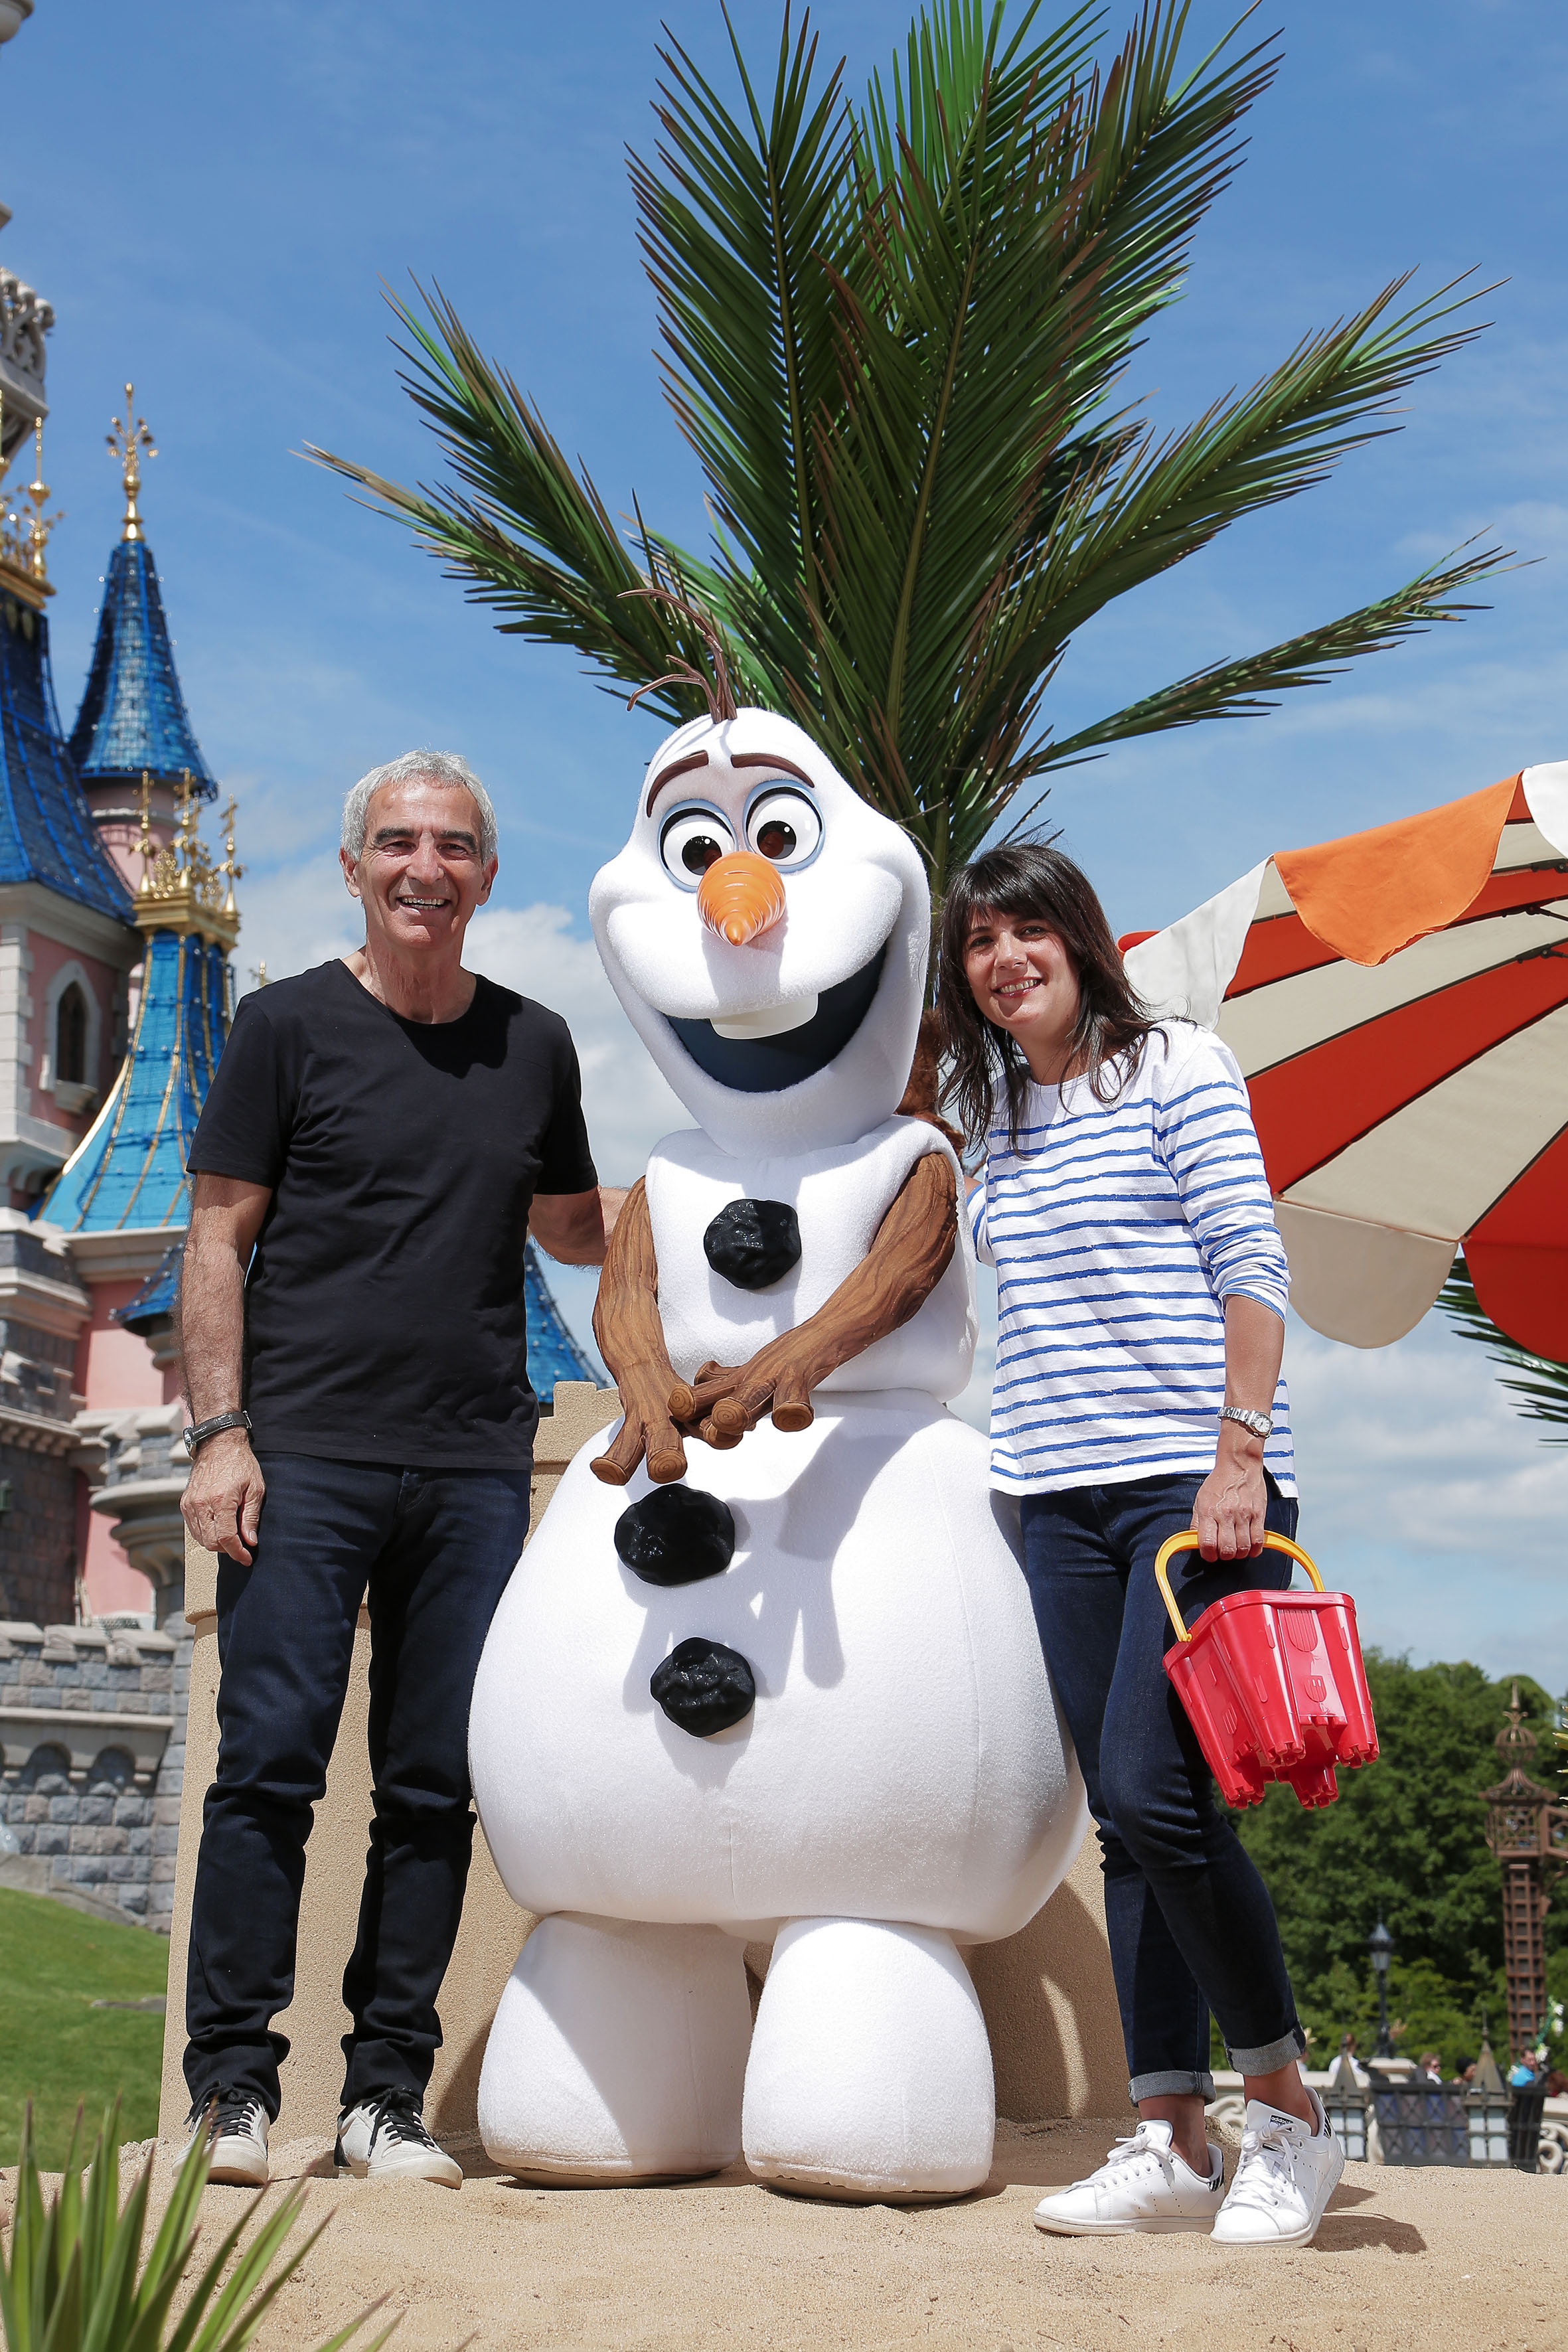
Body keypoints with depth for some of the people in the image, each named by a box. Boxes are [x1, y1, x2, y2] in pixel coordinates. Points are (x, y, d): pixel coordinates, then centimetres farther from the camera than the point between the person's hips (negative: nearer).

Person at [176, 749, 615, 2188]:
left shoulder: (532, 1044, 14)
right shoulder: (291, 1026, 4)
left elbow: (573, 1228, 25)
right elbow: (219, 1240, 2)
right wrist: (219, 1433, -7)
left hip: (475, 1468, 3)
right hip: (305, 1460, -3)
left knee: (437, 1788, 3)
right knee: (271, 1765, -5)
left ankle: (388, 2095, 11)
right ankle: (235, 2083, 5)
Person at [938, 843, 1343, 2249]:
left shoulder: (1176, 1066, 0)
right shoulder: (997, 1115, 17)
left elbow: (1252, 1267, -6)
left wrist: (1240, 1458, -14)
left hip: (1192, 1482, -6)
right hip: (1060, 1498, 6)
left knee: (1154, 1789, -16)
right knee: (1122, 1819, 3)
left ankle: (1289, 2111, 0)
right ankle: (1173, 2143, 7)